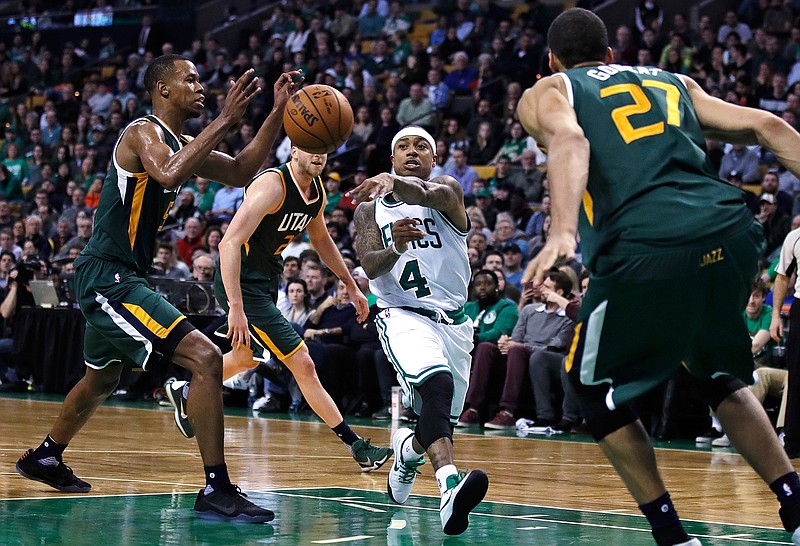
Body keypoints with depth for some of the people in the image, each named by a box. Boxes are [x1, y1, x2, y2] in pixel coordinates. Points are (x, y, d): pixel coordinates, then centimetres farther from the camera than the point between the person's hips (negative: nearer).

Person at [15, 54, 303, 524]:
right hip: (108, 277, -11)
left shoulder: (178, 144, 16)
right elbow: (168, 174, -36)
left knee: (103, 378, 31)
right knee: (205, 358, -20)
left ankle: (45, 458, 51)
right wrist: (225, 121, -33)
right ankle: (216, 491, -21)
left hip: (120, 278, 11)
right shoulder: (144, 133, -13)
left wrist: (278, 113, 7)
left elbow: (240, 172, 18)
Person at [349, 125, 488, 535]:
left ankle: (407, 449, 48)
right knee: (437, 386, -33)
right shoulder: (370, 207, 8)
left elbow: (430, 195, -26)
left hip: (453, 321, 3)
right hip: (403, 316, -3)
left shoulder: (447, 190, 2)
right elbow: (369, 266, -8)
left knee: (441, 421, 12)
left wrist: (393, 183, -48)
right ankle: (450, 485, -50)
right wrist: (395, 246, -31)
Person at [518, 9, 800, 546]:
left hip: (648, 245, -4)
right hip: (733, 231, 5)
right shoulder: (673, 81, 32)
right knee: (721, 374, 30)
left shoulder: (546, 93, 20)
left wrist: (564, 231, -20)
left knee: (594, 387, 19)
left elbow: (569, 141, -5)